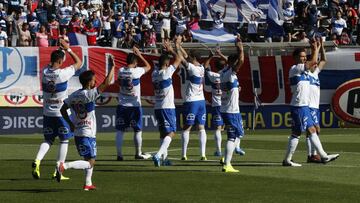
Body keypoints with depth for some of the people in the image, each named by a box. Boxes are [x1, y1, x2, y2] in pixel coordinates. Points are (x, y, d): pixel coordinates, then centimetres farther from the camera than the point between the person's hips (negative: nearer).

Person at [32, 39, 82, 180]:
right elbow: (78, 63, -5)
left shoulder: (44, 72, -6)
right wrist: (68, 49, 1)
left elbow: (51, 64, 19)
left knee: (48, 140, 14)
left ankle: (37, 161, -11)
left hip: (47, 112, 4)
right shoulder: (63, 73, -19)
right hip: (62, 112, -4)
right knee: (64, 140, 10)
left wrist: (61, 51, 18)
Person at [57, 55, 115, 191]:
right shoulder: (89, 94, -16)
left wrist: (71, 124, 17)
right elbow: (106, 83, -21)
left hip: (77, 133, 8)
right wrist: (112, 67, -14)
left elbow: (63, 110, 12)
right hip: (88, 134, -8)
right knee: (90, 163, -8)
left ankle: (88, 184, 27)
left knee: (89, 159, 23)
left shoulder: (73, 95, 6)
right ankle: (64, 166, -24)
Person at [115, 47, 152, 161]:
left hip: (122, 105, 3)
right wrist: (139, 55, 7)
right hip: (134, 105, -3)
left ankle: (119, 154, 1)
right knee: (137, 130, 11)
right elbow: (148, 67, 4)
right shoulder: (137, 71, -13)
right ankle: (138, 154, 18)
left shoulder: (121, 71, -2)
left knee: (120, 130, 5)